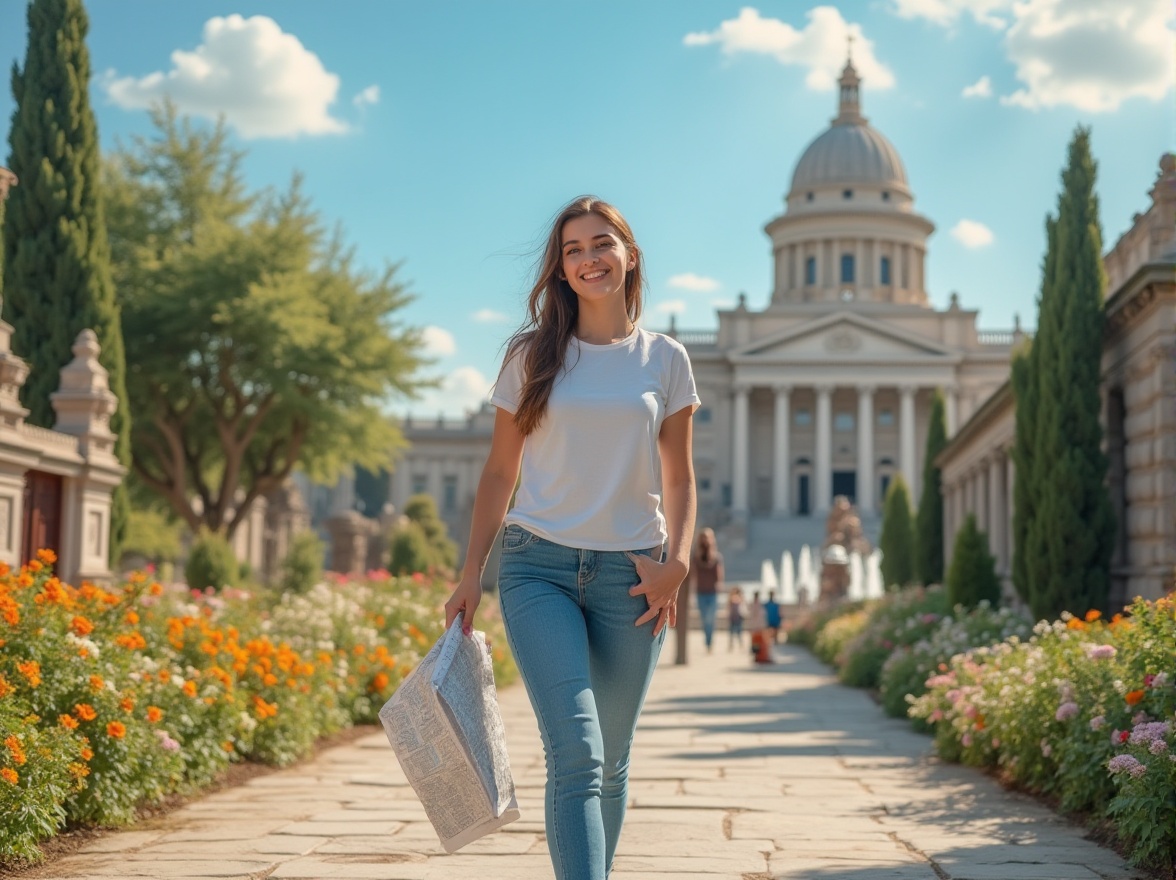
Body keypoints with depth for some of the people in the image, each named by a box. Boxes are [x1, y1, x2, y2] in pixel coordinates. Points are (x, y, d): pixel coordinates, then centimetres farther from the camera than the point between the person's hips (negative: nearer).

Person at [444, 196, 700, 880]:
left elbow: (680, 478, 11)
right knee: (576, 755, -16)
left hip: (630, 574, 2)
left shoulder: (665, 359, 8)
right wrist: (471, 574, 4)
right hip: (540, 567, -2)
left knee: (611, 763, 9)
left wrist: (678, 558, -5)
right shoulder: (534, 356, 5)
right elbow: (499, 472, 9)